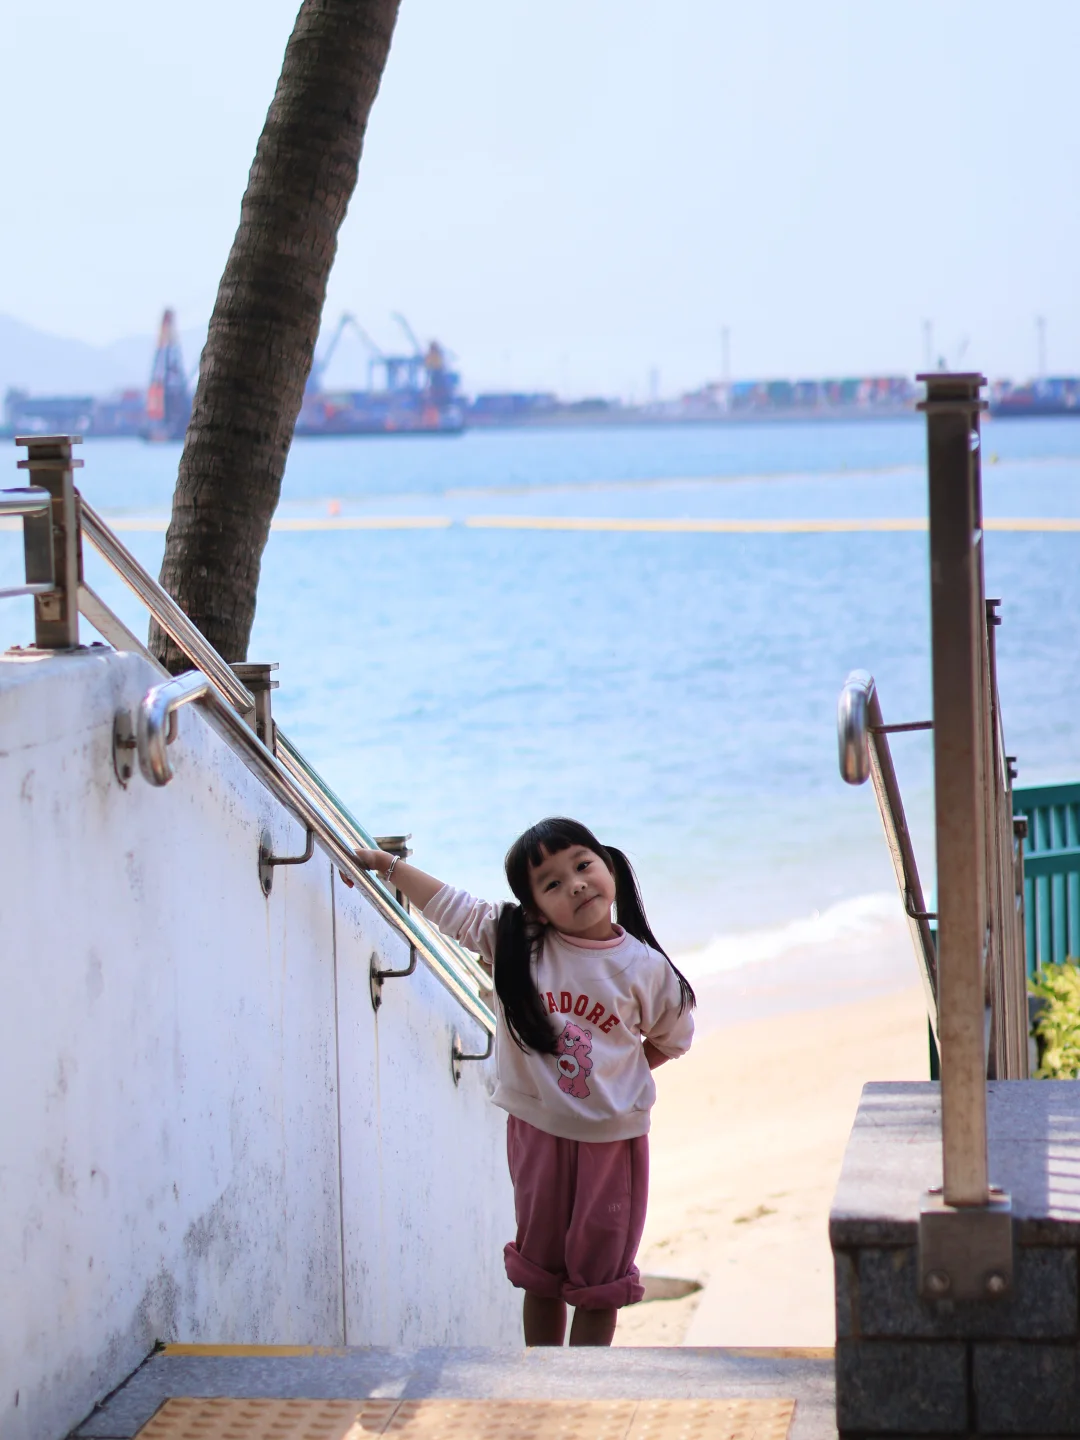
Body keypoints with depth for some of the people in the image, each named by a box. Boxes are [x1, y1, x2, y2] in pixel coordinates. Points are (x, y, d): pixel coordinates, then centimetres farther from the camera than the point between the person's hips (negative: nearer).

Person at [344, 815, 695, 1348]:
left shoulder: (644, 968, -9)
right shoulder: (513, 941, -8)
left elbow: (671, 1039, 7)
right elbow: (444, 903, 1)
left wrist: (617, 1073, -2)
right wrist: (384, 862, 2)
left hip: (612, 1136, -1)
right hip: (537, 1129, 1)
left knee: (599, 1275, 6)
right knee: (541, 1269, 14)